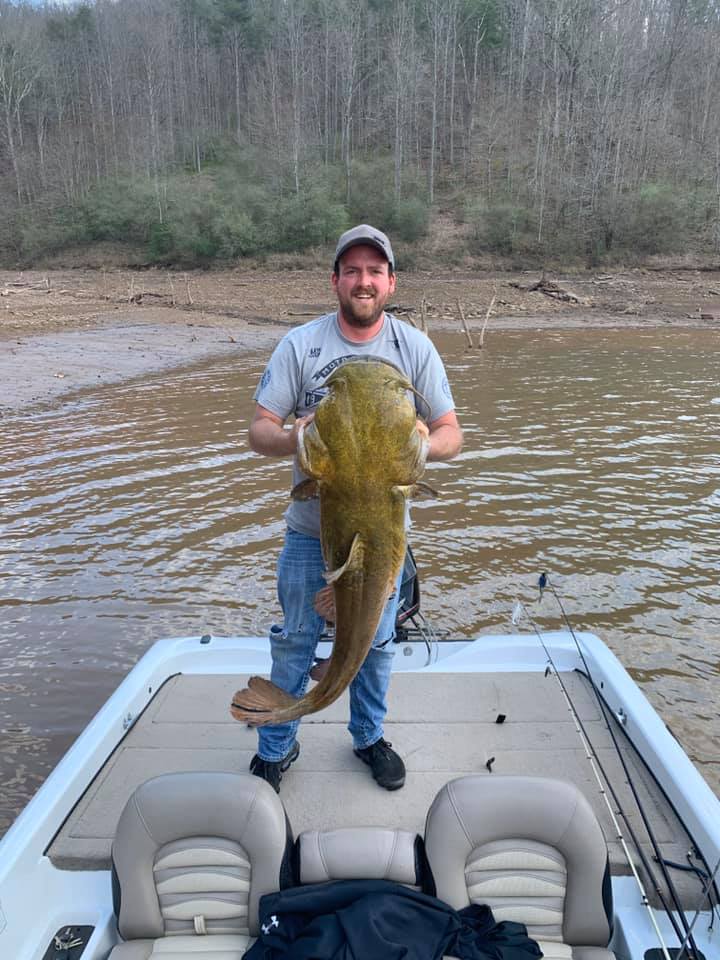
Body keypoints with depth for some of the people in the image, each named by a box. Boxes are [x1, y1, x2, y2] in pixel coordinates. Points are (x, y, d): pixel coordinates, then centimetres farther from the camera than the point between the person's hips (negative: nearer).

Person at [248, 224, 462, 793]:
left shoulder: (416, 347, -3)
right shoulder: (300, 344, -6)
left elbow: (453, 434, -4)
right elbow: (259, 429, -7)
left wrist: (424, 444, -28)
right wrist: (291, 439, -31)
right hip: (310, 527, 0)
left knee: (376, 642, 17)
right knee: (294, 641, 12)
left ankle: (370, 736, 42)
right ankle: (276, 748, 35)